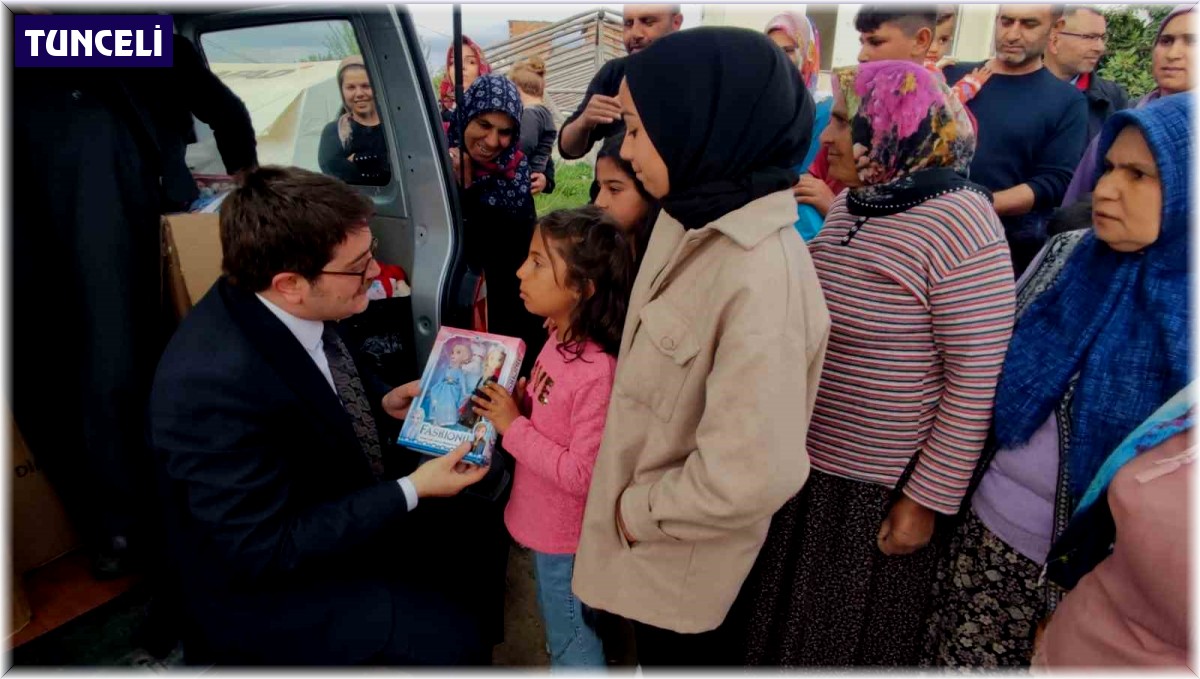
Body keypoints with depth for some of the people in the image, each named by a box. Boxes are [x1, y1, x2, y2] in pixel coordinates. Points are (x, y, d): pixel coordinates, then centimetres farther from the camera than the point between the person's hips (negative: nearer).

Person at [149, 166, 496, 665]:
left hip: (332, 507, 8)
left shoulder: (281, 307, -13)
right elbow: (264, 550, -29)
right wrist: (412, 490, -27)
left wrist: (382, 402, -5)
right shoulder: (215, 384, -36)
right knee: (450, 634, -18)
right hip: (264, 588, -7)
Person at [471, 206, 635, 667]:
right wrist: (515, 403, -9)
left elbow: (582, 476, -29)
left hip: (567, 537, -8)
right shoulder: (560, 340, -6)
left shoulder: (598, 373, -33)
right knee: (562, 627, 31)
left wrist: (513, 428, -25)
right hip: (547, 523, 8)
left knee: (572, 642, 17)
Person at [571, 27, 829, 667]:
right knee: (657, 647, 30)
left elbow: (751, 475, -33)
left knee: (676, 652, 21)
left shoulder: (761, 279, -34)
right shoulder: (690, 219, -7)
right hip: (643, 503, 7)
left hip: (681, 544, -6)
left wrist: (640, 510, -17)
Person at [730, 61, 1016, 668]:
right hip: (803, 465, 7)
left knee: (850, 637, 18)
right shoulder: (846, 208, 4)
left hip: (880, 492, -6)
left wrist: (926, 501, -16)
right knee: (782, 623, 24)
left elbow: (976, 386, -19)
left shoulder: (958, 226, -19)